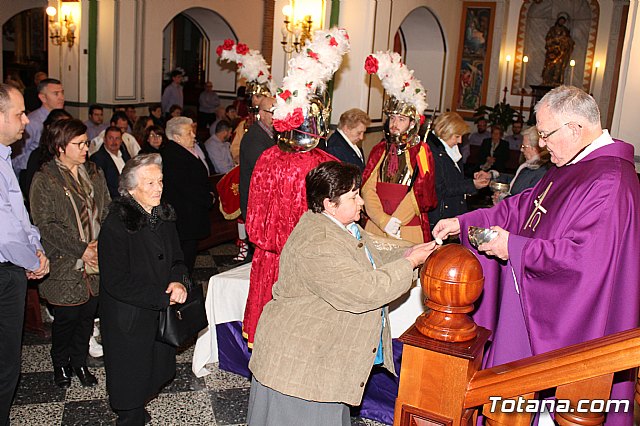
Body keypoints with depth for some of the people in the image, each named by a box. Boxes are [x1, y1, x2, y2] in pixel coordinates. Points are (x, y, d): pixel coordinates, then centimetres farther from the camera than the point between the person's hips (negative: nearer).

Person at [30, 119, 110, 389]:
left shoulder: (94, 174, 9)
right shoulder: (44, 180, -8)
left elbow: (107, 212, 9)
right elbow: (46, 225, -13)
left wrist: (101, 241, -8)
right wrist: (81, 250, -16)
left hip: (96, 260, 5)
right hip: (65, 265, -5)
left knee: (88, 314, 13)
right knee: (66, 317, 6)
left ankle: (79, 362, 33)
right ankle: (61, 364, 31)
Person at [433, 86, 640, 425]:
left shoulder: (610, 182, -25)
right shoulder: (571, 167, 7)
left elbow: (583, 256, -31)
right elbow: (523, 206, 13)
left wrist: (513, 247, -22)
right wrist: (462, 223, 6)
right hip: (533, 306, 9)